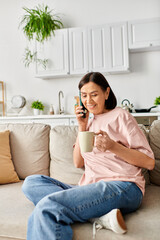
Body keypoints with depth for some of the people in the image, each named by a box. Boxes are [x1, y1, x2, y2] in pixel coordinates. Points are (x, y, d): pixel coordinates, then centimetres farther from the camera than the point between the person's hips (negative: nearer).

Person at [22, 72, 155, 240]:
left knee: (46, 208, -27)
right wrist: (82, 127, 8)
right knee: (31, 182, -12)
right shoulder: (89, 122, 23)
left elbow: (149, 162, -2)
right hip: (91, 188, 8)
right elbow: (78, 163, 15)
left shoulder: (120, 116, 4)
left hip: (122, 187, -8)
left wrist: (113, 146, -16)